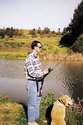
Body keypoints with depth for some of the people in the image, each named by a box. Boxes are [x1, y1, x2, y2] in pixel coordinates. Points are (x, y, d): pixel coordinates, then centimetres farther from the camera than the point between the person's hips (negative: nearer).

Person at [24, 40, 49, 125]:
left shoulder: (36, 56, 9)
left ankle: (36, 116, 38)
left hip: (38, 82, 9)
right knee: (32, 102, 2)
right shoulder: (29, 59, -21)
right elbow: (32, 73, -27)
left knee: (37, 100, 20)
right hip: (31, 83, -9)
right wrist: (43, 72, -18)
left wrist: (41, 77, 15)